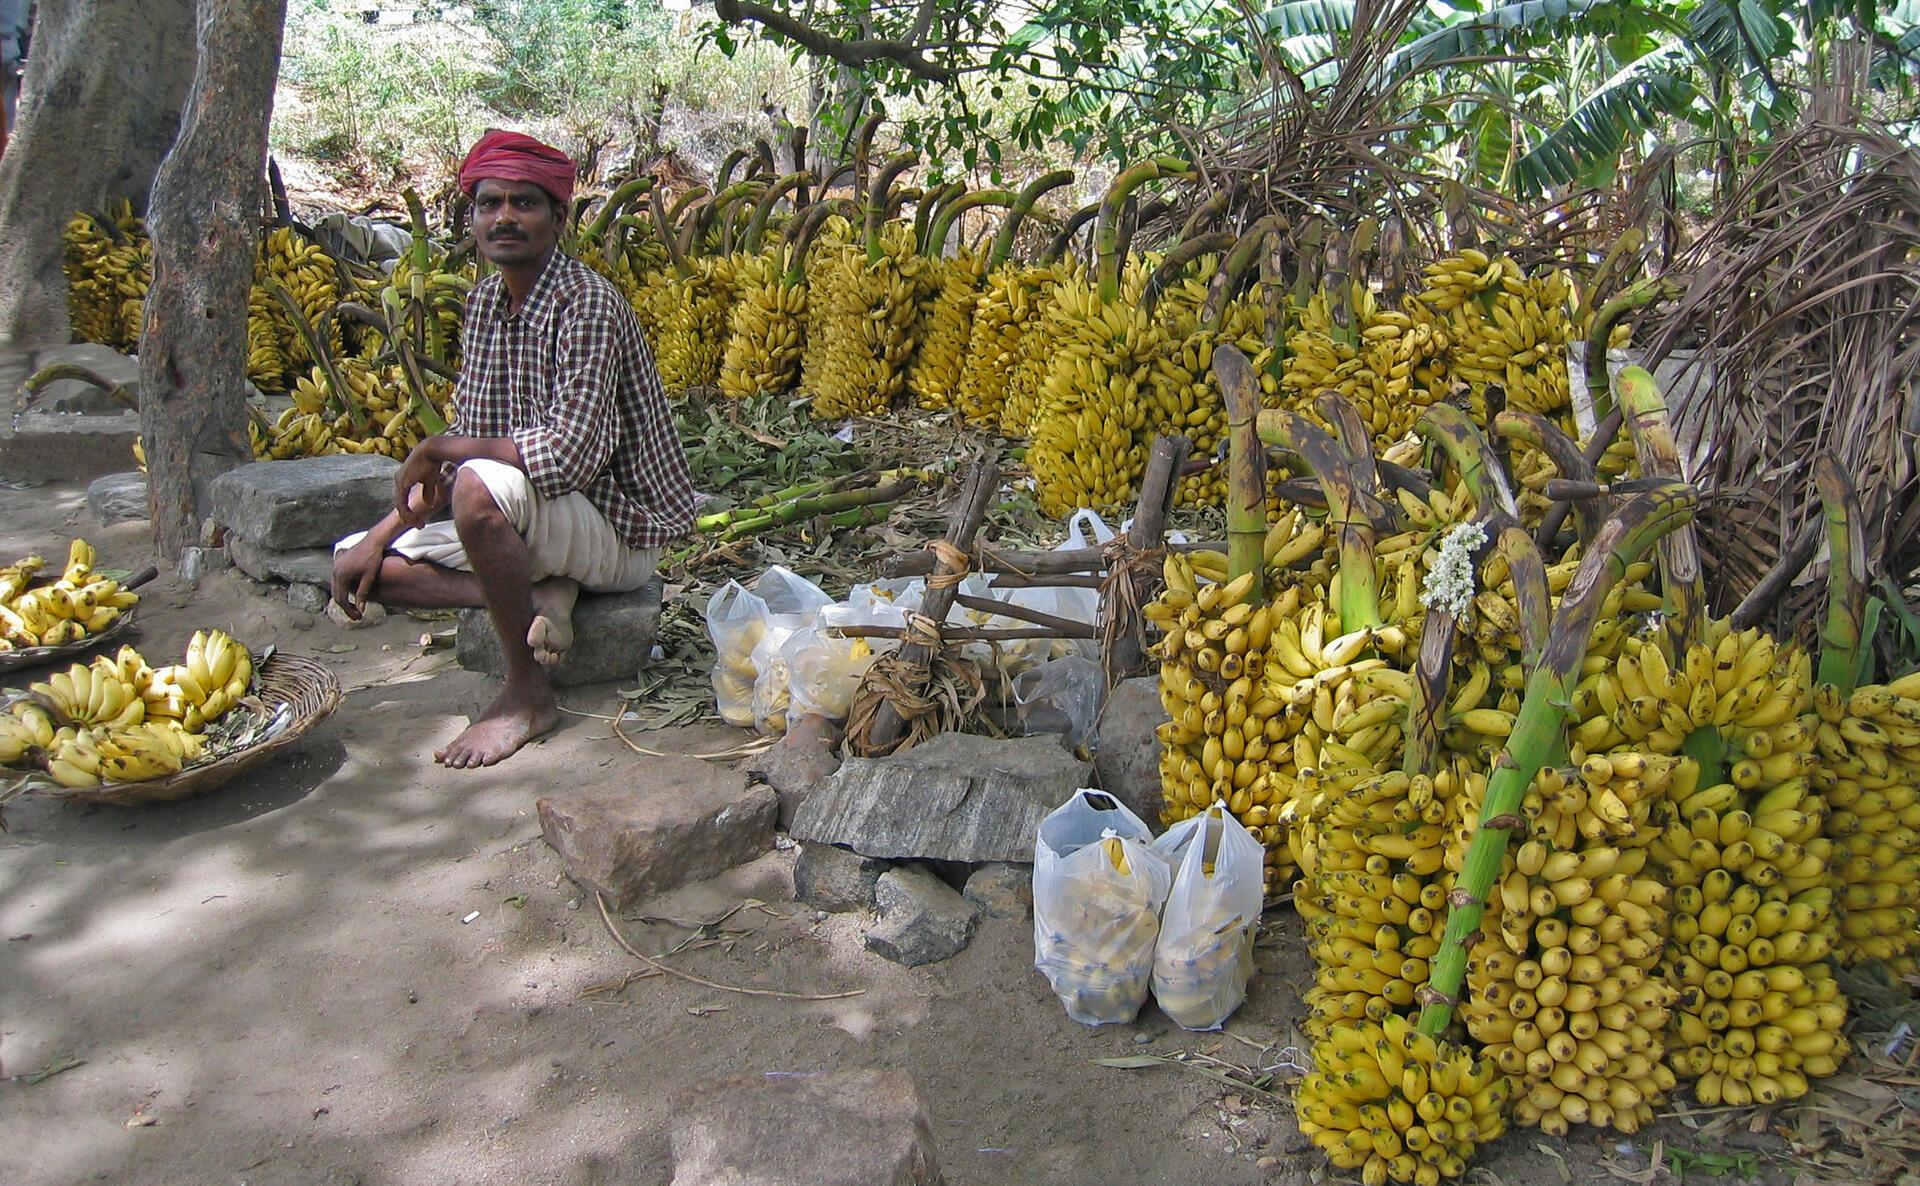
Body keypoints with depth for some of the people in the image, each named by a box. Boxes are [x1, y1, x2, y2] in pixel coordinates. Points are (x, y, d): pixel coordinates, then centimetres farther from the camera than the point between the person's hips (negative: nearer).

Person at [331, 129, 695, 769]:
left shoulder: (587, 303, -20)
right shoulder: (483, 303, 5)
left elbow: (570, 455, -31)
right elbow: (465, 447, 9)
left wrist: (436, 450, -19)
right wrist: (381, 537, 0)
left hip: (617, 528, -8)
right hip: (530, 523, 8)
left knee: (481, 486, -37)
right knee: (354, 565, 5)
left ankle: (528, 695, -20)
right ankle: (544, 594, -9)